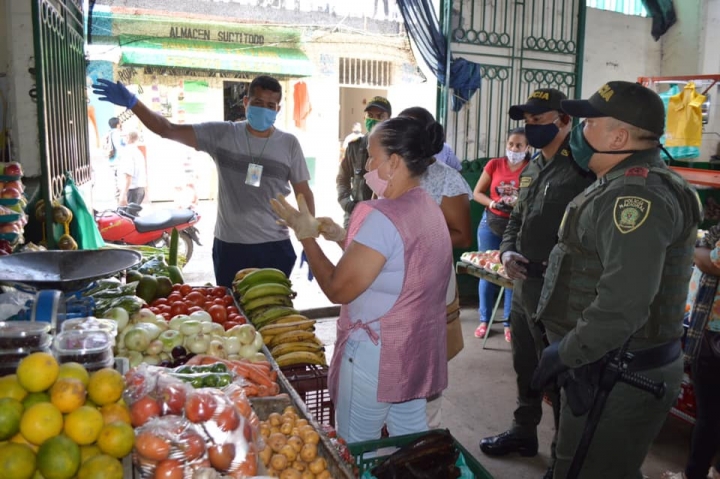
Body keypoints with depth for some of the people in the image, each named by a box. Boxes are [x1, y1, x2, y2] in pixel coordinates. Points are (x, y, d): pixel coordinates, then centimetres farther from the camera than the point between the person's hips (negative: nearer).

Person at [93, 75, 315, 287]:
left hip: (275, 248, 0)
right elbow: (167, 130, -6)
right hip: (230, 246, 0)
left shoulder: (289, 144, -1)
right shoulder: (221, 134, -2)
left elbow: (304, 194, 3)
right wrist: (132, 102, -20)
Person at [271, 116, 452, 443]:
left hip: (377, 356, -9)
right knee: (411, 437, 22)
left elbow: (338, 289, -21)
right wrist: (342, 237, 9)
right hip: (418, 352, 9)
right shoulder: (429, 209, 5)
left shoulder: (385, 217, -25)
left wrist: (306, 235, -10)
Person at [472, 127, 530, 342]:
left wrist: (520, 204, -23)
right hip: (491, 223, 2)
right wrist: (492, 203, -13)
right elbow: (477, 192, 4)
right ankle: (484, 320, 19)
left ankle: (509, 322, 13)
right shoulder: (494, 164, 1)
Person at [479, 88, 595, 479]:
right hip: (522, 285, 9)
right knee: (524, 367, 22)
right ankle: (523, 432, 41)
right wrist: (507, 252, 1)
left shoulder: (581, 170, -16)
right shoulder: (532, 169, 13)